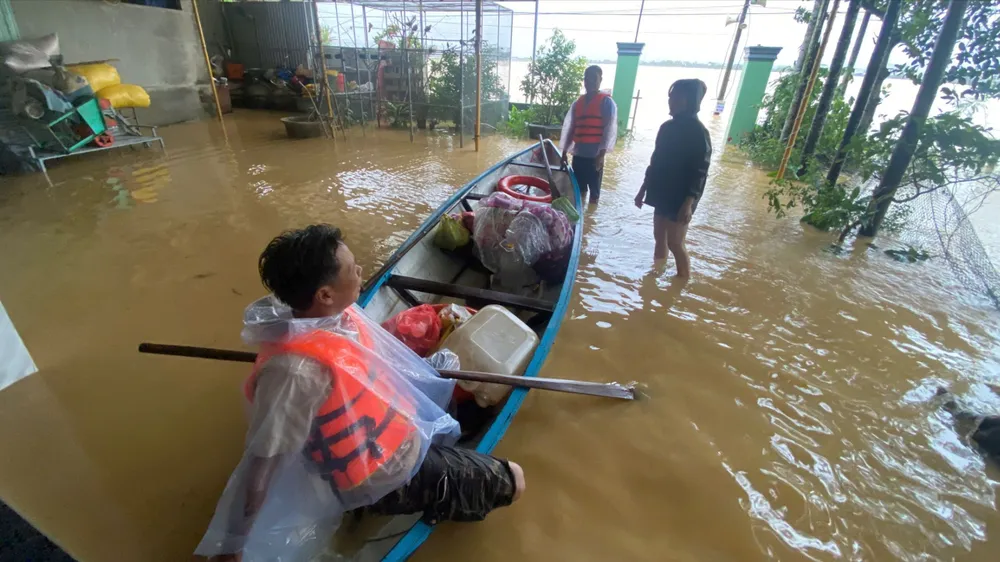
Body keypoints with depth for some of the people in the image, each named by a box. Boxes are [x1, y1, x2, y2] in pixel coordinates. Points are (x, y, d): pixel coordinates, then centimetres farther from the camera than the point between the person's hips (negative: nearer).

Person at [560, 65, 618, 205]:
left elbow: (609, 130, -8)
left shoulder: (606, 102, -2)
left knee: (594, 192, 1)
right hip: (578, 154, 6)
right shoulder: (577, 103, 14)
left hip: (595, 155, -5)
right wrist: (565, 152, 13)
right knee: (579, 189, 13)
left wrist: (601, 155, -16)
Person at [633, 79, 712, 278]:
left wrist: (688, 203, -23)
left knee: (675, 243, -1)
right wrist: (643, 189, 16)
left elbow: (700, 174, -17)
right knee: (659, 238, 16)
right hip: (661, 194, 7)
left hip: (680, 199, -7)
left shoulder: (698, 133, -15)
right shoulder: (667, 127, 6)